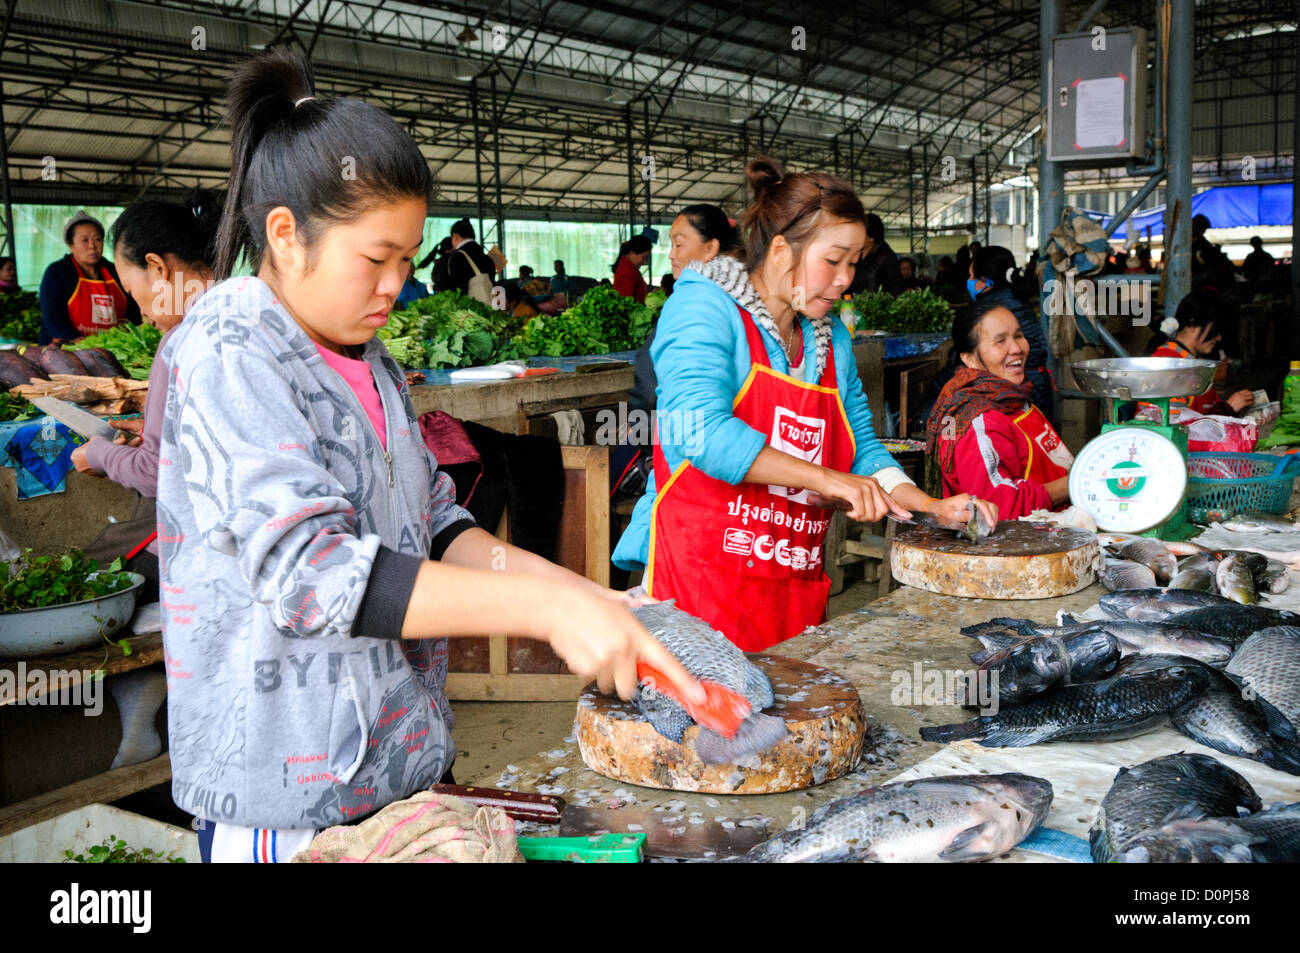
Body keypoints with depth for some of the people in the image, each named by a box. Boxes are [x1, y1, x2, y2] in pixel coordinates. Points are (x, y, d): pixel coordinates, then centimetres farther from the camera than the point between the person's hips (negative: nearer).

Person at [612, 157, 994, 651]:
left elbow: (862, 448, 22)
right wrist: (826, 478, -26)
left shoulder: (832, 337, 14)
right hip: (700, 574, -6)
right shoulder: (704, 306, -8)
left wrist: (933, 508, 7)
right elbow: (700, 429, -24)